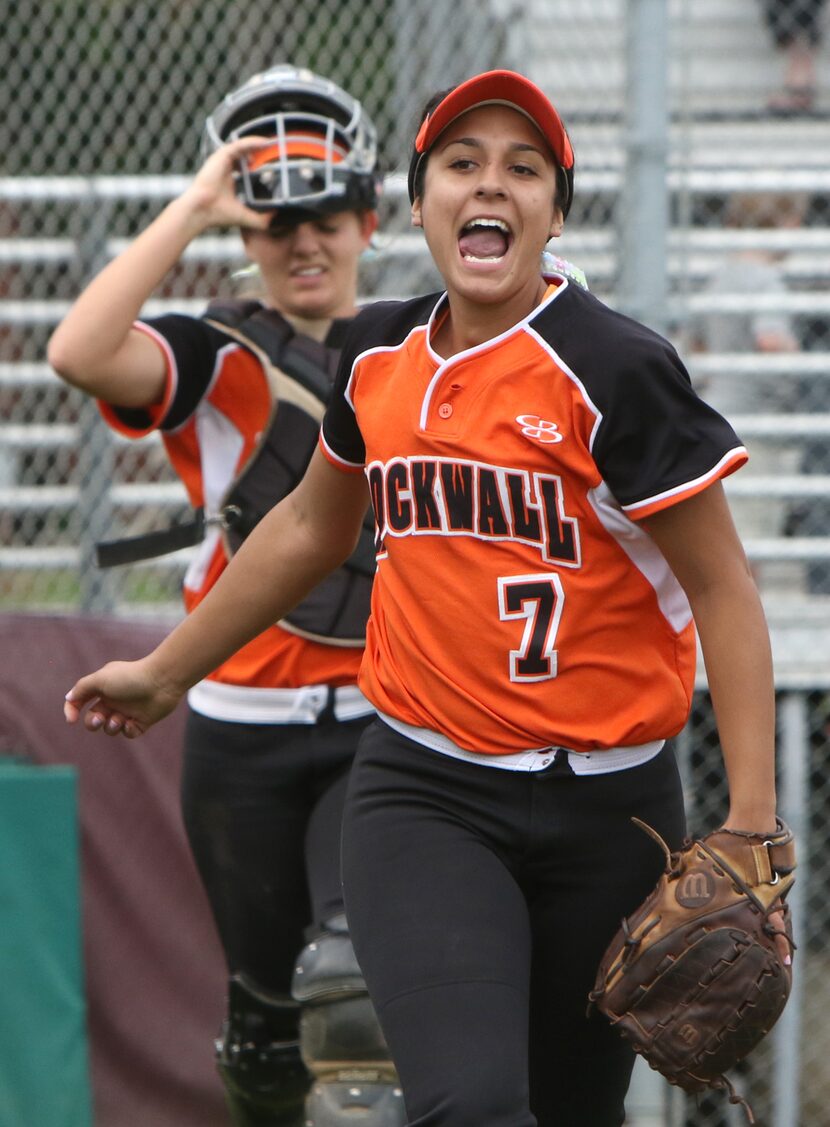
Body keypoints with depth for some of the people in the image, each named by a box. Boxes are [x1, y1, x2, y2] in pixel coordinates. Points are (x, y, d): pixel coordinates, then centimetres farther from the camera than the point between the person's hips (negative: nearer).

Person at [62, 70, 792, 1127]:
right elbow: (311, 527, 25)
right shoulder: (381, 356, 6)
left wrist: (751, 827, -17)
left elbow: (722, 589, -9)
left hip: (606, 808, -2)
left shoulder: (616, 369, -10)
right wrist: (166, 671, 34)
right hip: (422, 794, 2)